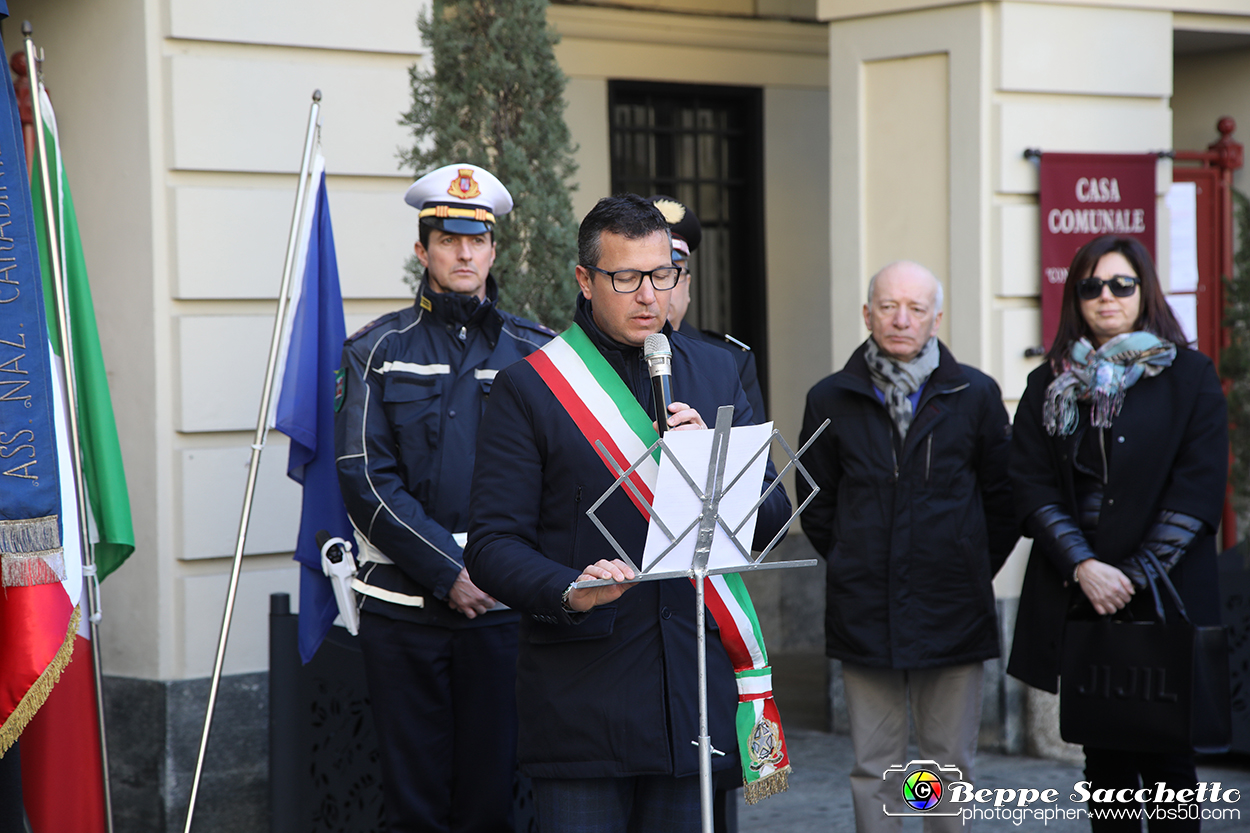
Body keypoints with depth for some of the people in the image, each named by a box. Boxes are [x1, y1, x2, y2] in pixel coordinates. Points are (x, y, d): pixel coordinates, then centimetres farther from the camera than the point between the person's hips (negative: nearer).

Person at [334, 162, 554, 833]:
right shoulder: (376, 351, 5)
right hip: (404, 605, -1)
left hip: (504, 604, 1)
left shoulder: (536, 353, 8)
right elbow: (367, 479, -3)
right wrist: (448, 572, -12)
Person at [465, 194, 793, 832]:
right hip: (582, 700, -4)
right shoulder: (529, 387, -1)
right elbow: (493, 545, -6)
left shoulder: (716, 373, 12)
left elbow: (771, 521, 10)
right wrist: (569, 591, -24)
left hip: (694, 693, 4)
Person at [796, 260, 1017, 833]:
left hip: (953, 613, 0)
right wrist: (852, 567, 8)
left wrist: (972, 571, 6)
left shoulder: (975, 395, 2)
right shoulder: (831, 400, 4)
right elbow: (816, 506, 12)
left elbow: (1003, 498, 8)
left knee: (951, 763, 6)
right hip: (864, 614, 0)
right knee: (874, 769, 4)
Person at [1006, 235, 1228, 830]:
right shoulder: (1051, 384, 10)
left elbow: (1197, 492, -4)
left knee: (1166, 757, -2)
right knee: (1104, 757, 5)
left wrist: (1134, 576, -11)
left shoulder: (1190, 376, 3)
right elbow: (1032, 489, 2)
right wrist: (1083, 567, -12)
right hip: (1077, 596, 2)